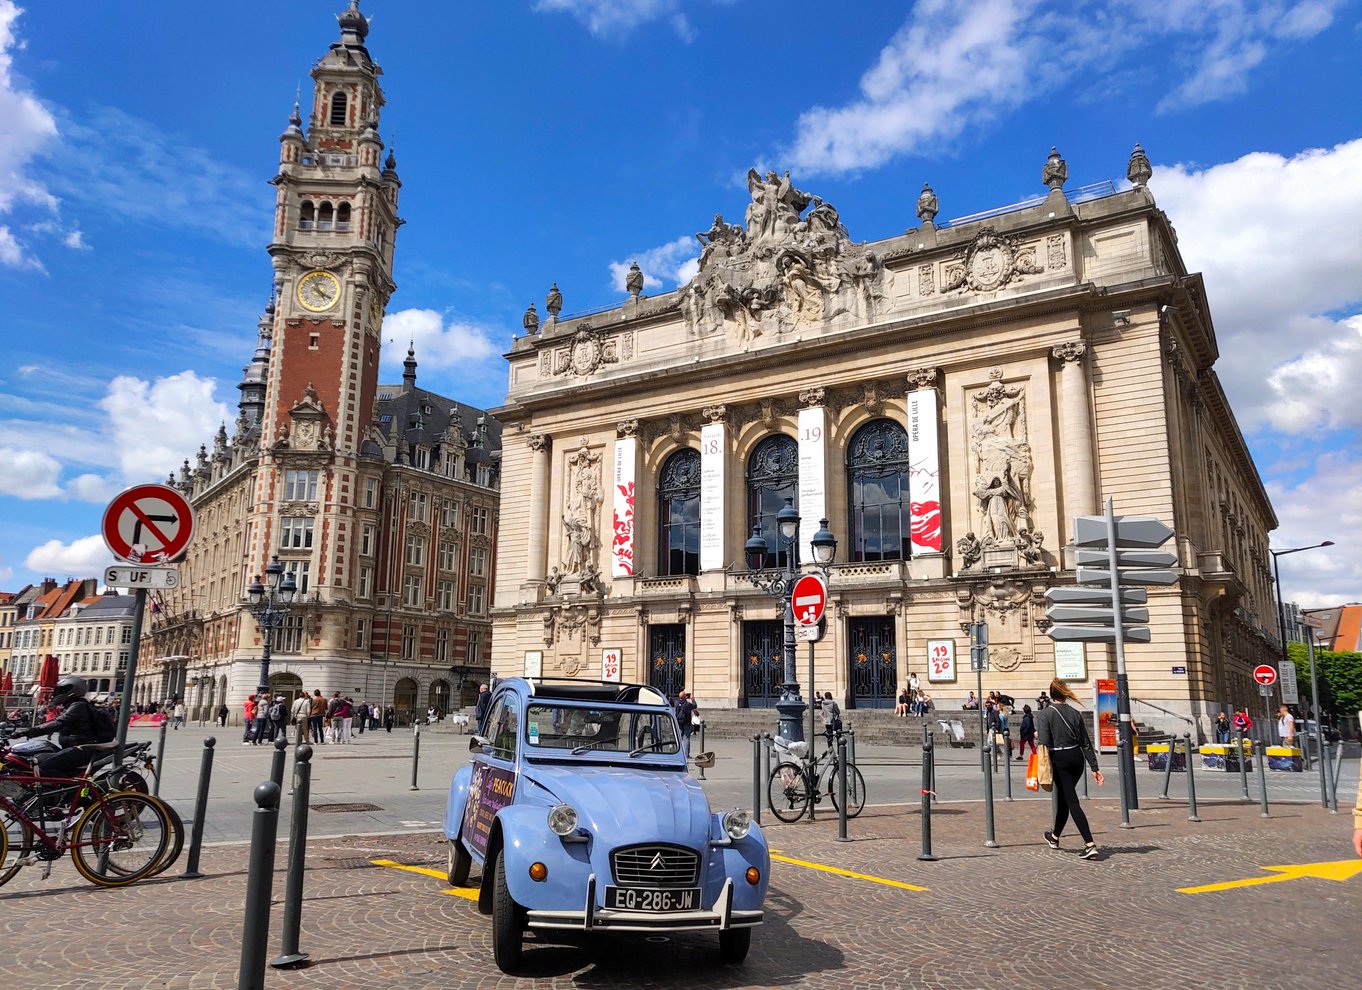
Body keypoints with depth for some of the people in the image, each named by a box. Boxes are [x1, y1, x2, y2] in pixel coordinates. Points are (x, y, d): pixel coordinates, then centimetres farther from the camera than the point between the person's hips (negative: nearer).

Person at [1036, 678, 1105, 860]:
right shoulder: (1075, 714, 4)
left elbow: (1044, 743, -17)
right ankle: (1055, 836, 37)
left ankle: (1090, 845, -14)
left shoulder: (1044, 715, -9)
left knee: (1072, 802, -4)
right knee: (1063, 798, 20)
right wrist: (1095, 768, 6)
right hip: (1077, 758, 5)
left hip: (1059, 760, -5)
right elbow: (1086, 743, 4)